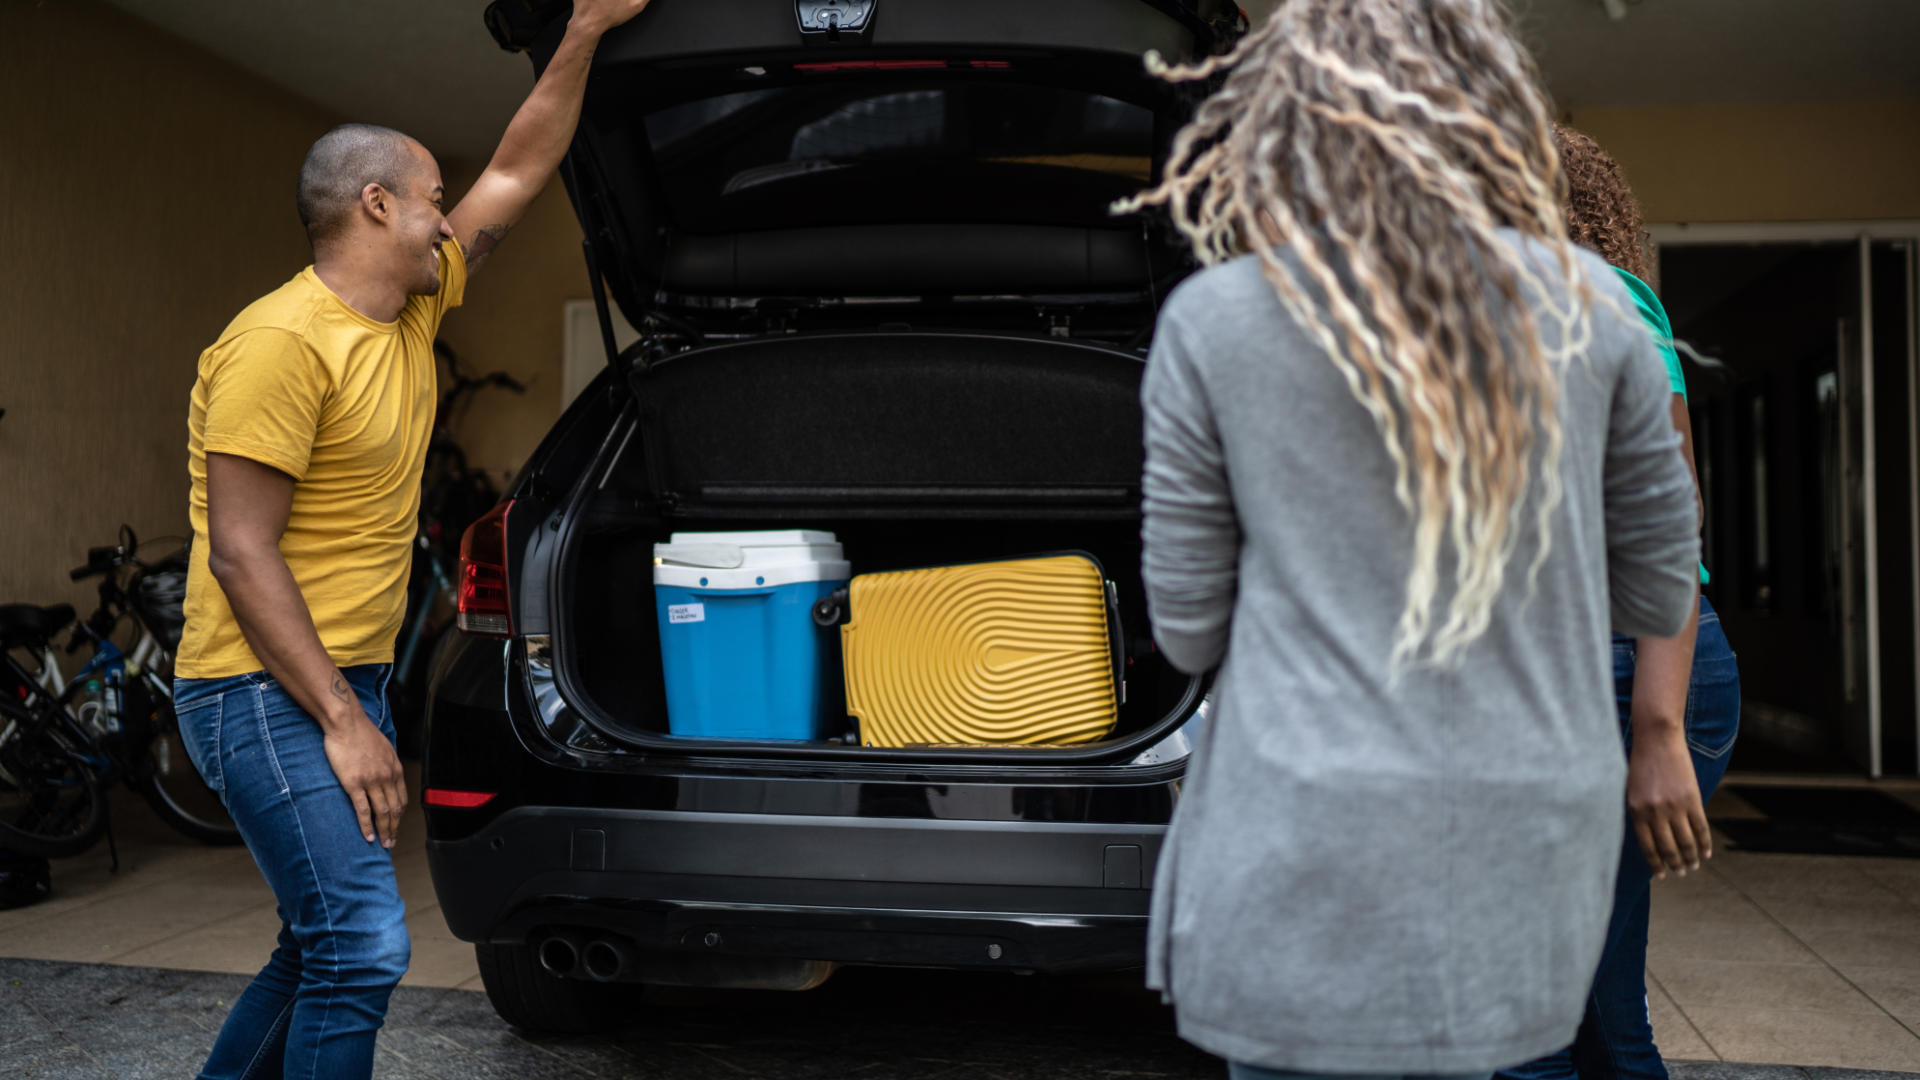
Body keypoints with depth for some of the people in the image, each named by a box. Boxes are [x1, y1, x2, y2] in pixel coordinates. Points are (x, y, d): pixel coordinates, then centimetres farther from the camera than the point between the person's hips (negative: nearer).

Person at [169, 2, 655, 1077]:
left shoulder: (413, 311, 9)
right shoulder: (283, 341, -17)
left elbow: (517, 175, 16)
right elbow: (240, 553, -20)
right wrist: (342, 722, -21)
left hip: (353, 681, 9)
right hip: (268, 694, -9)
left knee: (329, 946, 16)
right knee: (363, 950, -14)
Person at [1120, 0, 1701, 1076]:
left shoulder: (1209, 322, -7)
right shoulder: (1588, 300, -1)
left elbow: (1189, 628, -2)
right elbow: (1661, 594, 7)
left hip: (1308, 864, -2)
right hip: (1525, 862, 3)